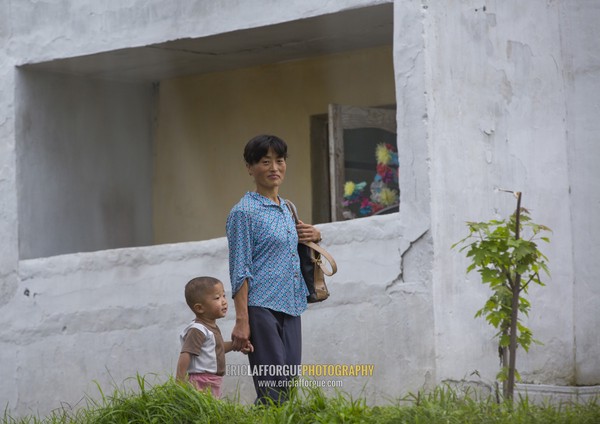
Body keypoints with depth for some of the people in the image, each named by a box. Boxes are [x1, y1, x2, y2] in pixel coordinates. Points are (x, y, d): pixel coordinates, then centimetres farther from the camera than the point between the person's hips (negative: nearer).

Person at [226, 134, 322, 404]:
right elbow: (240, 271, -9)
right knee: (271, 391, -11)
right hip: (261, 308, -7)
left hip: (290, 310, 7)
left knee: (287, 390, 4)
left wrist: (313, 237, 9)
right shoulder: (244, 212, -5)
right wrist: (241, 320, -17)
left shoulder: (287, 210, 18)